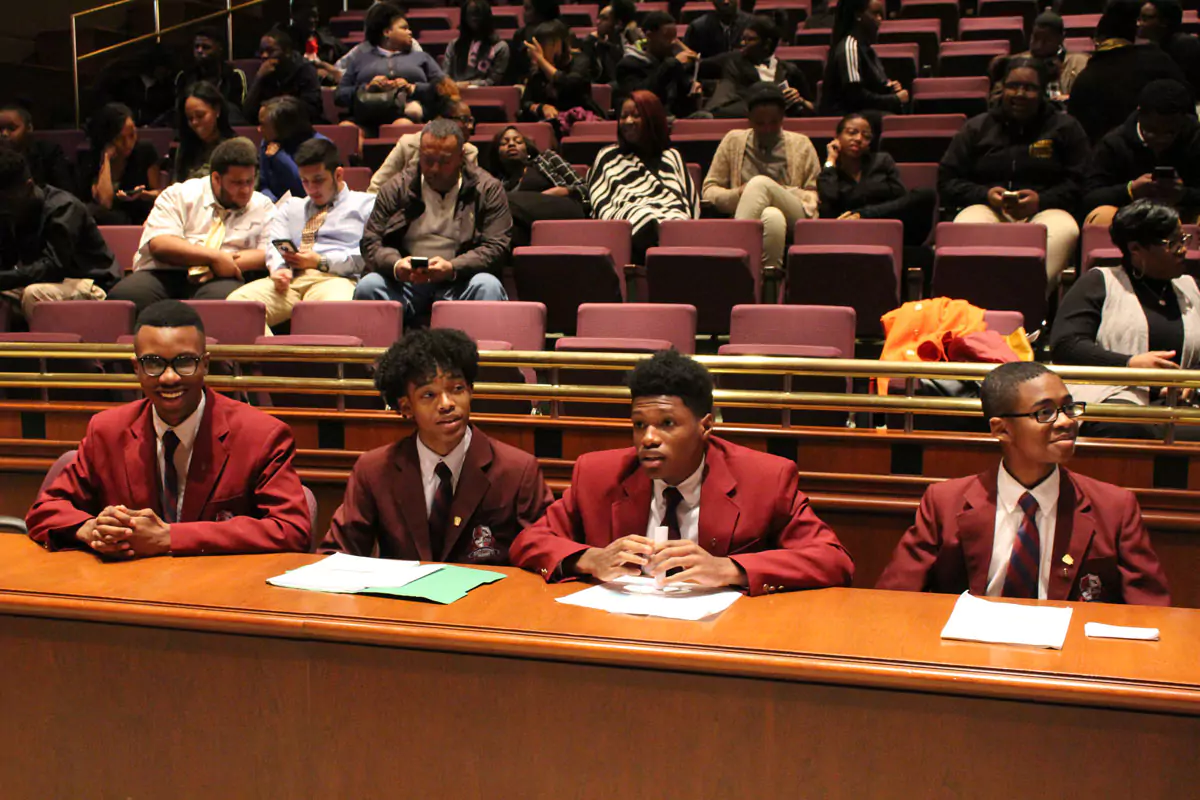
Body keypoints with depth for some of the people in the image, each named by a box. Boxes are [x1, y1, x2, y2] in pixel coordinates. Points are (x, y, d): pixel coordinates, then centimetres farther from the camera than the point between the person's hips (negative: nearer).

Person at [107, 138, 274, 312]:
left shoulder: (263, 207, 16)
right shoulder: (180, 194, 11)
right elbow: (159, 244, -3)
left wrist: (227, 263, -12)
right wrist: (214, 257, -12)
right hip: (164, 274, 0)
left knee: (222, 297, -39)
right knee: (122, 297, -31)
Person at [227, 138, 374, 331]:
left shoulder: (365, 204, 18)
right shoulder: (291, 206, 34)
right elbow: (275, 244, 18)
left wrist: (321, 262, -4)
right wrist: (279, 268, -6)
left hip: (334, 280, -4)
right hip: (289, 281, 4)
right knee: (236, 302, -26)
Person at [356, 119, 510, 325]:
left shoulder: (488, 189, 6)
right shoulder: (397, 188, 11)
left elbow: (496, 246, -3)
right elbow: (371, 242, 7)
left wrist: (452, 268, -20)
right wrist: (396, 265, -16)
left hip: (461, 282, -1)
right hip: (404, 282, 2)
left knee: (488, 287, -33)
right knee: (367, 286, -27)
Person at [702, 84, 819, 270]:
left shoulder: (801, 144, 18)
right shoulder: (733, 141, 18)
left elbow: (814, 196, 16)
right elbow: (709, 191, 14)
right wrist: (739, 194, -9)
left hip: (793, 220, 1)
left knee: (760, 182, -31)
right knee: (772, 217, -38)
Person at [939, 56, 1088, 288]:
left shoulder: (1065, 128, 18)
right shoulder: (976, 128, 21)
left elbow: (1080, 183, 7)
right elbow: (946, 180, 14)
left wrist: (1041, 200, -11)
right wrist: (985, 194, -5)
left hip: (1045, 210, 0)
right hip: (989, 208, 1)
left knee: (1064, 230, -37)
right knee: (964, 228, -36)